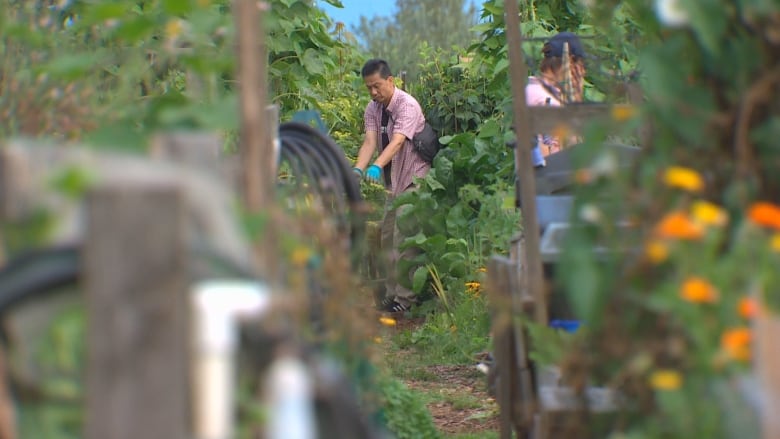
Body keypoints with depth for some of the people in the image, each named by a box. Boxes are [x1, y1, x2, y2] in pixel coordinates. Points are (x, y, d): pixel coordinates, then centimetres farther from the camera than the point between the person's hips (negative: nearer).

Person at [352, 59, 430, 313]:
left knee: (403, 238, -14)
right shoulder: (373, 110, 3)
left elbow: (397, 141, -33)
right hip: (393, 181, 8)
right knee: (388, 237, 10)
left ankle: (405, 297, -11)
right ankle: (392, 294, 18)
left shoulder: (408, 106, -19)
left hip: (414, 178, -8)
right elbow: (369, 142, -11)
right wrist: (358, 169, -30)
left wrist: (377, 166, -48)